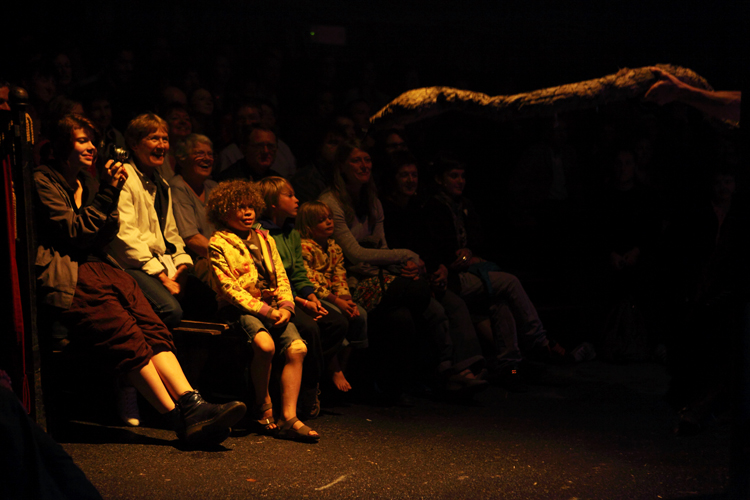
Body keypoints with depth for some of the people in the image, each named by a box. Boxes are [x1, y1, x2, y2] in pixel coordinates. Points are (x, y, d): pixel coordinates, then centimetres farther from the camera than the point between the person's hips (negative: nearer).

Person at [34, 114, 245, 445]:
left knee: (152, 328, -19)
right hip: (63, 275, -7)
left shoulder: (86, 182, 25)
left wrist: (112, 195, 3)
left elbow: (104, 237, 17)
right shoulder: (43, 181, 2)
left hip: (95, 267, 7)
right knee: (126, 336, -27)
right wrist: (106, 193, -7)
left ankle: (191, 405, -35)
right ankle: (180, 418, -31)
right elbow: (75, 233, -6)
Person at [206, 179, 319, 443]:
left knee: (297, 348, -20)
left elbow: (281, 277, 16)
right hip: (240, 308, -6)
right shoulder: (219, 243, 2)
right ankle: (264, 407, -11)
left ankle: (288, 417, -20)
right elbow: (230, 288, -8)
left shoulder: (264, 239, 21)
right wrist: (264, 310, -16)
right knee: (265, 344, -33)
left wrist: (285, 306, -4)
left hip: (272, 306, 6)